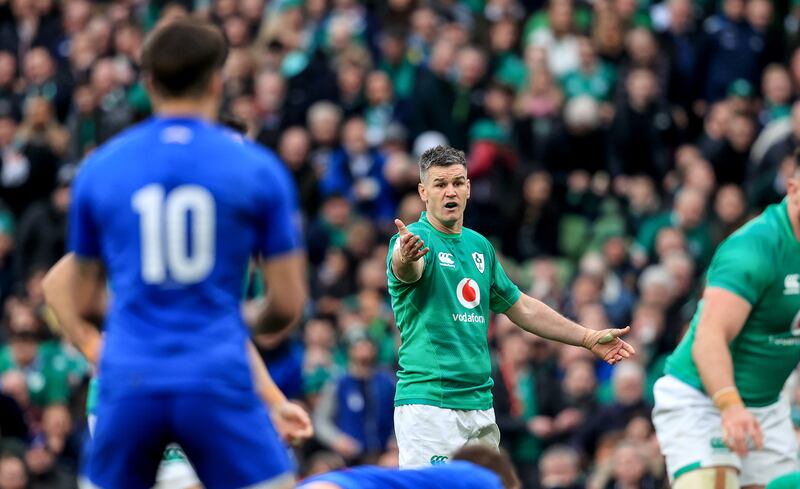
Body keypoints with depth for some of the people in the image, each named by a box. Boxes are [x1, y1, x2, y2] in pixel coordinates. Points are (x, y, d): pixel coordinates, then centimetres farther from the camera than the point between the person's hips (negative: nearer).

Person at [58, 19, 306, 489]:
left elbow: (81, 303, 13)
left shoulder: (99, 168, 7)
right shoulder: (258, 167, 2)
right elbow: (289, 303, 3)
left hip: (128, 383, 2)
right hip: (218, 384, -2)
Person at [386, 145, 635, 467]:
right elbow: (407, 271, -32)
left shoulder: (479, 246, 15)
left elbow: (519, 307, 26)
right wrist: (405, 257, -58)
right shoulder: (415, 239, -7)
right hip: (428, 402, -7)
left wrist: (589, 338, 28)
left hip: (480, 404, 7)